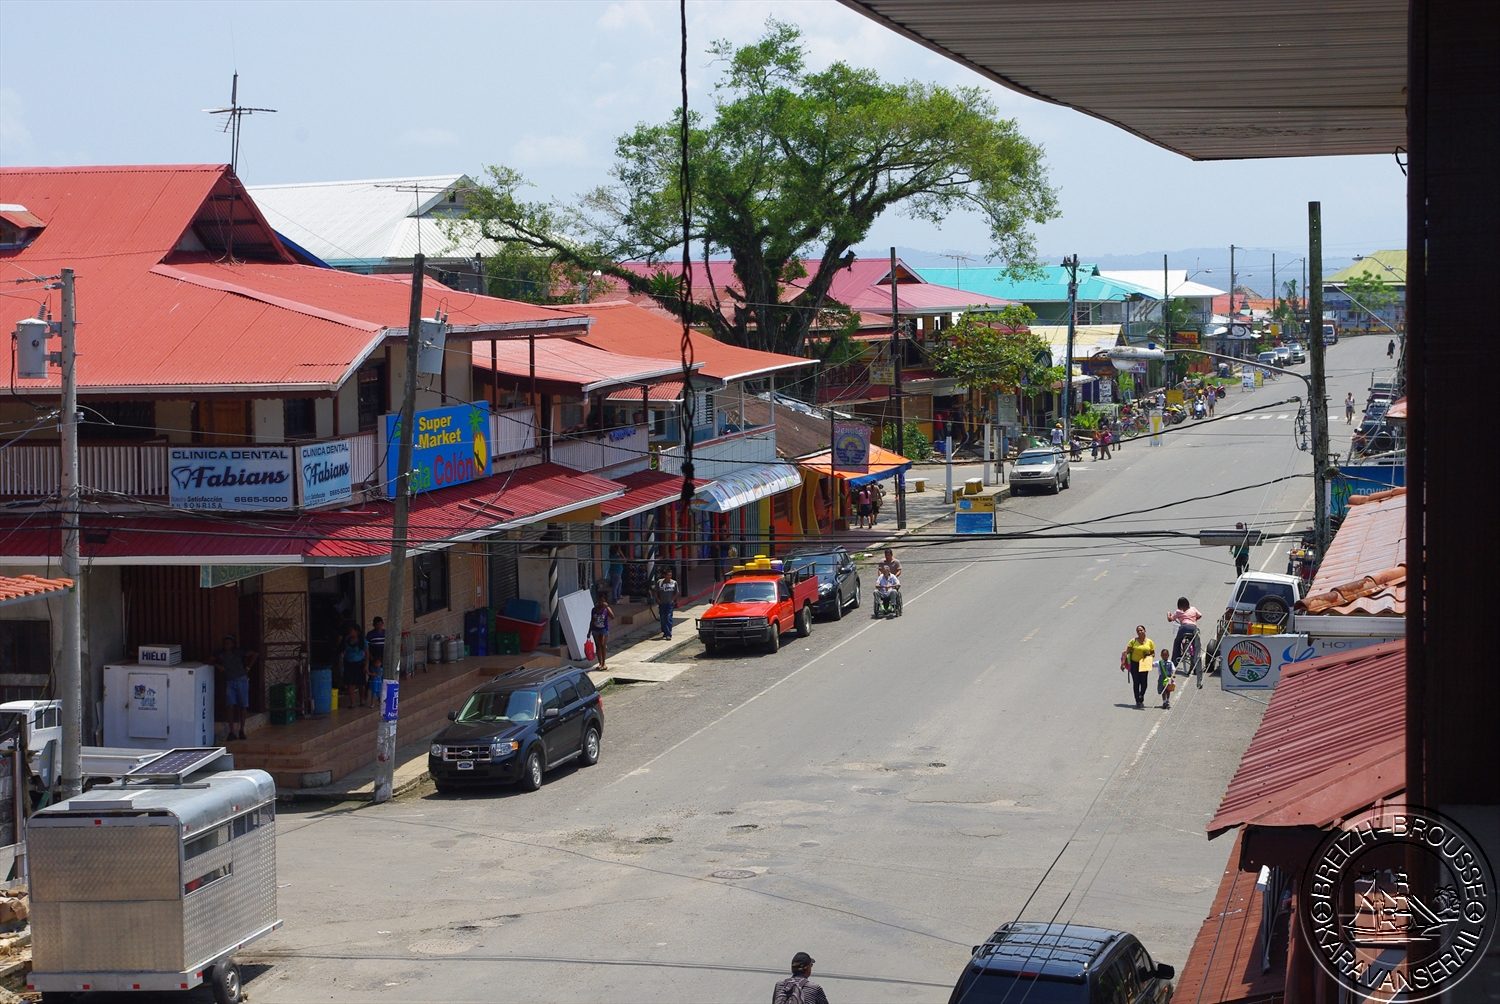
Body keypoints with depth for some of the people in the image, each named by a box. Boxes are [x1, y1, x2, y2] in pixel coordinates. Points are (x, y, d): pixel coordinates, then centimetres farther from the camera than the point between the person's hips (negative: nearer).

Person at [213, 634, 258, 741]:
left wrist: (248, 667, -1)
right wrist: (217, 665, -12)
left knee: (242, 706, 4)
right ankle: (231, 732, -12)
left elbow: (255, 655, 2)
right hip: (229, 682, 1)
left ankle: (242, 731, 14)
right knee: (231, 706, -11)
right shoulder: (220, 654, 2)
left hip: (241, 681, -1)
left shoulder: (238, 652, -2)